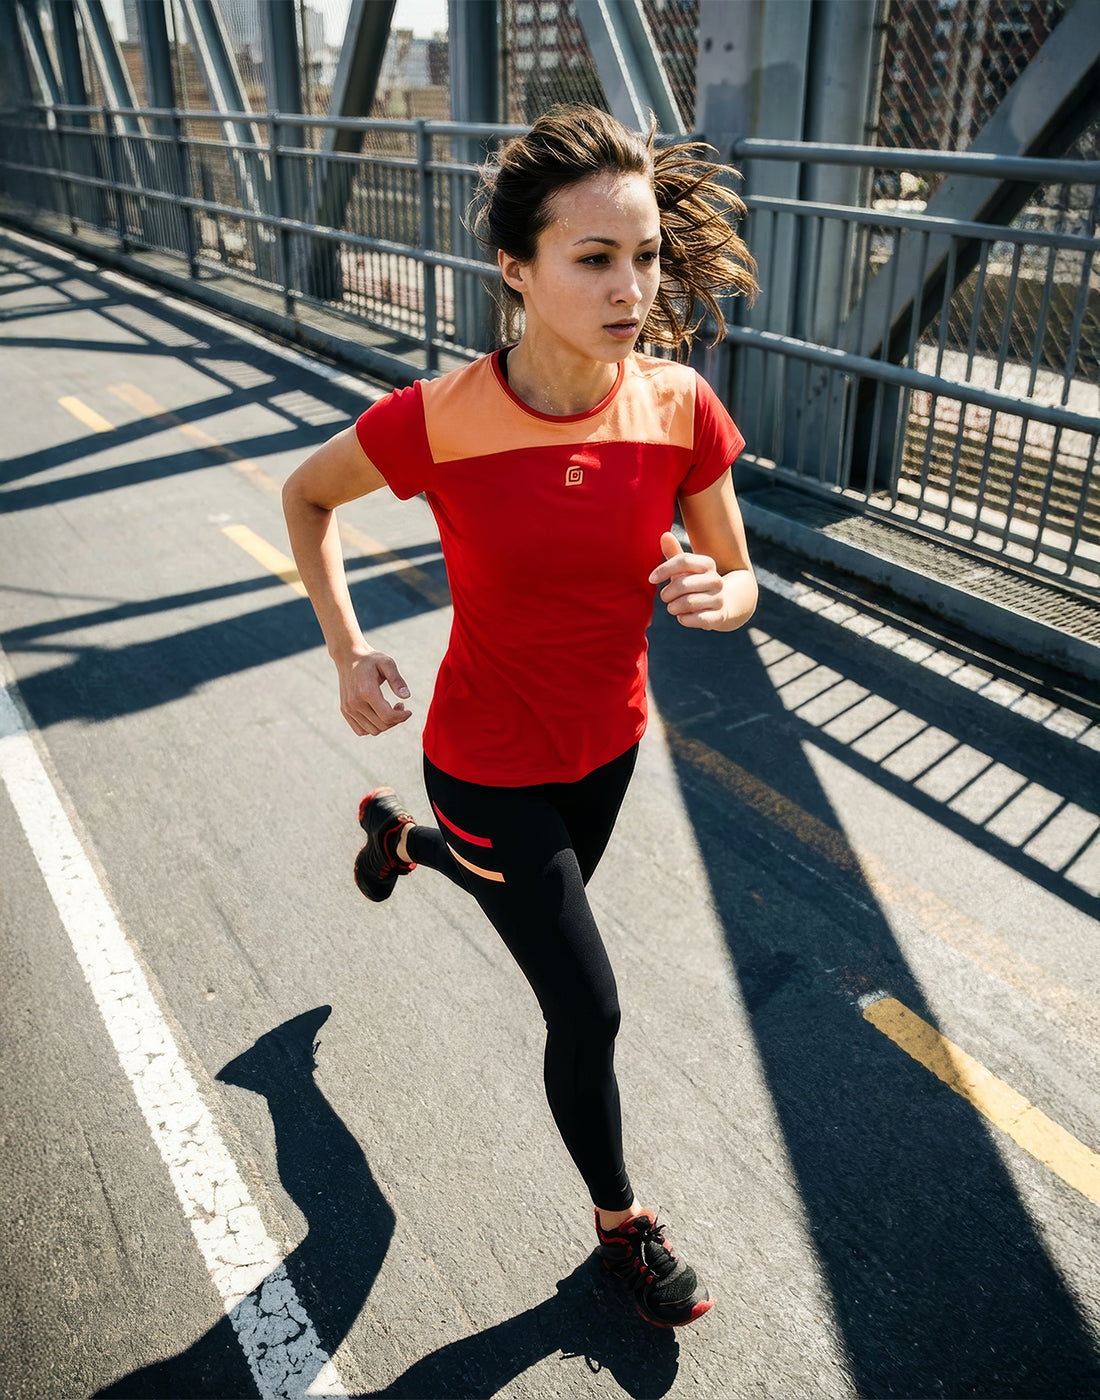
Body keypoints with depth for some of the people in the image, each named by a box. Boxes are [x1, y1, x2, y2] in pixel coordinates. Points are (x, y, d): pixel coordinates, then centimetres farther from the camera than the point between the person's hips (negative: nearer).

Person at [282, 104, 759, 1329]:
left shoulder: (681, 410, -16)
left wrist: (712, 595, -28)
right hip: (489, 763, -5)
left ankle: (396, 831, 66)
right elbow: (306, 494, -4)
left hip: (607, 743, 5)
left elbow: (738, 582, -4)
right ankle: (620, 1224, 36)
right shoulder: (436, 420, -24)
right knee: (588, 1011, 5)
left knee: (539, 906, 33)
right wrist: (347, 651, -12)